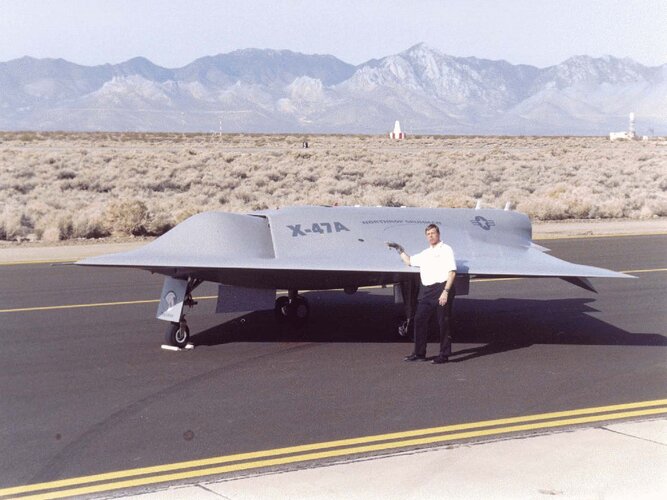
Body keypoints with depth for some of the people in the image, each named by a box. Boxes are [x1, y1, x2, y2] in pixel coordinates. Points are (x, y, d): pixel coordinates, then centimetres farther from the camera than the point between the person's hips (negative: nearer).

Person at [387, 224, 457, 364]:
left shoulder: (446, 250, -1)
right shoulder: (425, 254, 21)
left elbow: (452, 272, -9)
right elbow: (409, 261, 36)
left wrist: (446, 291, -17)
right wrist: (399, 249, 28)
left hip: (441, 288, -7)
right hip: (426, 290, 7)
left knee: (444, 323, -2)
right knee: (420, 320, 6)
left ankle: (444, 355, 4)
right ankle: (419, 353, 14)